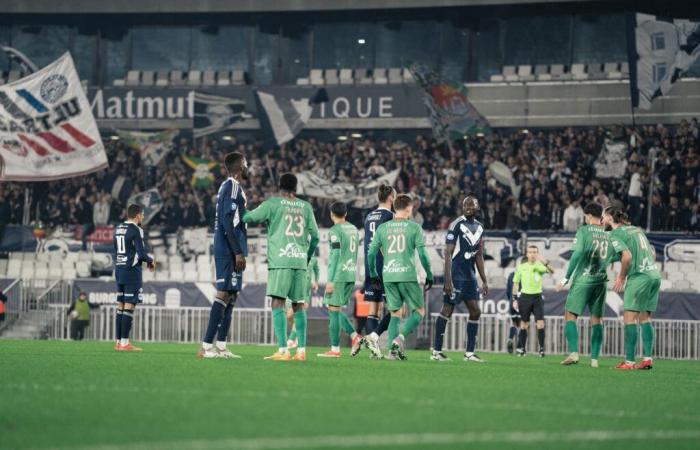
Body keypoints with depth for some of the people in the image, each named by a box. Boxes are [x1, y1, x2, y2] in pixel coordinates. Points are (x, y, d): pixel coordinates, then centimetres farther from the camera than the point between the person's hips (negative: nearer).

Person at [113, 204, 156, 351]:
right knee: (129, 306, -7)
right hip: (132, 272, -8)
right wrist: (151, 260, 4)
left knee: (120, 306, 10)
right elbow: (141, 253, -17)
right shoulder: (136, 230, -12)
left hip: (119, 270, 8)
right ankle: (124, 343, -9)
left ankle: (119, 341, 11)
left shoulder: (118, 229, 12)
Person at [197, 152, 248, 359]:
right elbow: (228, 221, -19)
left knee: (230, 295, 10)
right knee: (224, 294, -12)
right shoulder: (233, 187, -11)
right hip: (230, 251, -10)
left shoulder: (227, 186, 19)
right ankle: (206, 346, -16)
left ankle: (220, 346, 9)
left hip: (226, 251, 10)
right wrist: (238, 252, -20)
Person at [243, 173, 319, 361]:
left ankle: (283, 350, -17)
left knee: (278, 303, -7)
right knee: (298, 305, 11)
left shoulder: (272, 203, 1)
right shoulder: (306, 207, 13)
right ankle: (301, 350, 9)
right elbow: (314, 236, 14)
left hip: (280, 261, -4)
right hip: (300, 261, 4)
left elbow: (248, 218, 0)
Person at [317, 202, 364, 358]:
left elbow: (335, 255, -15)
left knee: (334, 310, -3)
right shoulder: (354, 229, 16)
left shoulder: (335, 231, -8)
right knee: (336, 310, 15)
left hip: (339, 275, -8)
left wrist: (330, 280, -15)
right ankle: (355, 336, 0)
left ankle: (335, 349, -4)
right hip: (351, 275, 8)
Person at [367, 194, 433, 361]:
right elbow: (422, 254, -5)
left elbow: (371, 254, 8)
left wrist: (374, 276, 20)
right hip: (408, 276, -4)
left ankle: (393, 350, 2)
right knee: (419, 311, 8)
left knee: (395, 314, 13)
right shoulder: (414, 228, -1)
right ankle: (400, 337, -15)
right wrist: (429, 276, 4)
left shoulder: (382, 228, 9)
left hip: (388, 277, 4)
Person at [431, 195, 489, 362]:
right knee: (447, 310, -5)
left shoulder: (479, 227, 12)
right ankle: (436, 351, -1)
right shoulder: (456, 225, -11)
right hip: (456, 276, -8)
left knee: (475, 312, 5)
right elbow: (448, 253, -14)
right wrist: (448, 280, -20)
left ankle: (469, 353, 9)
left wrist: (484, 281, 16)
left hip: (470, 276, 8)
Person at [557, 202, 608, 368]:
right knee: (596, 319, 8)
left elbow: (578, 253, -13)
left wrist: (566, 278, -9)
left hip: (583, 280, -4)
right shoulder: (608, 234, 8)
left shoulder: (584, 231, -5)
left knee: (570, 315, 0)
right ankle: (594, 358, 3)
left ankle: (573, 353, -16)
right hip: (601, 281, 4)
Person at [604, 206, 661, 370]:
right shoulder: (636, 229, 20)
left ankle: (629, 361, -8)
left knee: (630, 318, -5)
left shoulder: (615, 234, -4)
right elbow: (653, 254, 21)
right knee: (645, 318, 10)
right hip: (654, 274, 8)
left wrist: (621, 277, -5)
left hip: (639, 277, -8)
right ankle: (647, 359, 4)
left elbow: (627, 256, -18)